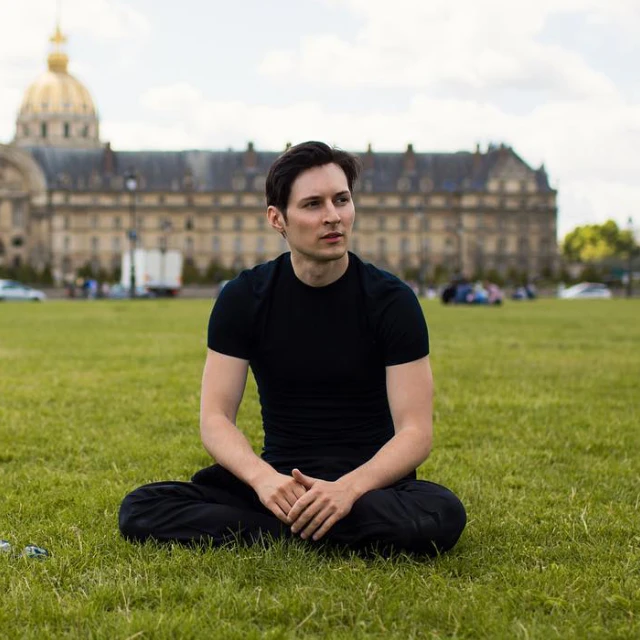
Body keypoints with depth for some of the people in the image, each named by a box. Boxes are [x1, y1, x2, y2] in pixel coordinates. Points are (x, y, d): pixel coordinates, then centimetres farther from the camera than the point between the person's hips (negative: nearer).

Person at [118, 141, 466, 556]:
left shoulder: (391, 301, -8)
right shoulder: (244, 299, -2)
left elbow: (415, 431, -12)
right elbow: (215, 417, -6)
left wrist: (347, 489, -31)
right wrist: (261, 477, -28)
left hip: (369, 480, -1)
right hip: (279, 478, 2)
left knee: (442, 515, -36)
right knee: (140, 510, -20)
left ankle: (280, 531, -21)